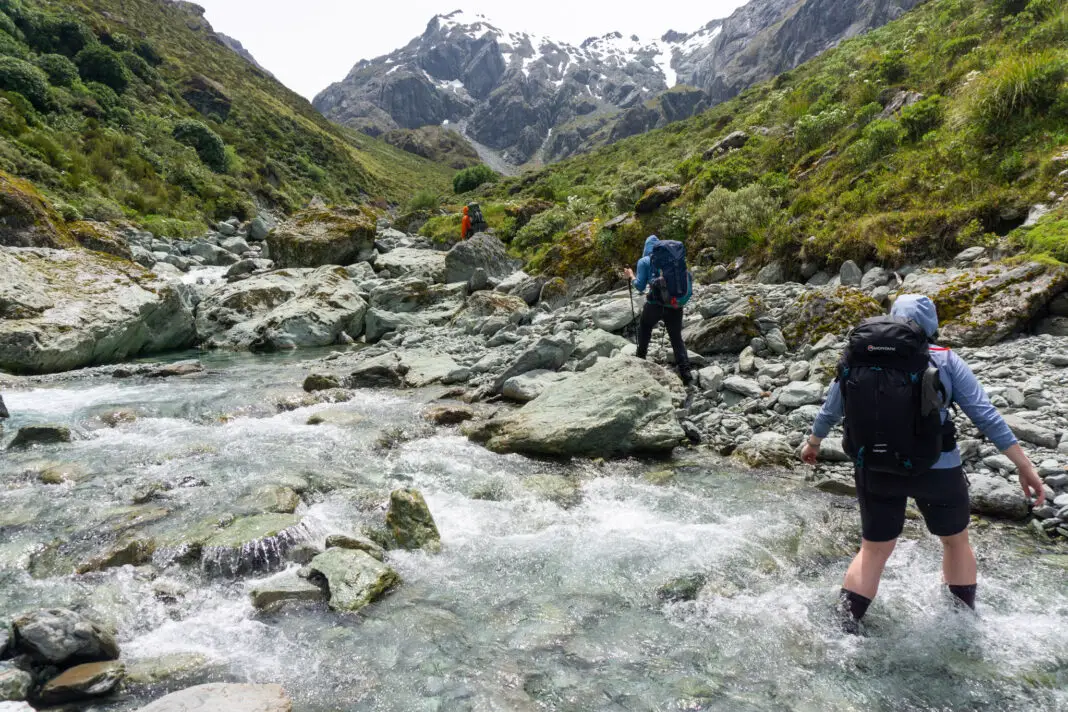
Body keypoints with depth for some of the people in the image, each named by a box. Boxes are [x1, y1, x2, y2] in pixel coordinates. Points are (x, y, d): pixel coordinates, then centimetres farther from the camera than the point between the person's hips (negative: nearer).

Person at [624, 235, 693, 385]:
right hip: (676, 304, 3)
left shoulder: (644, 261, 5)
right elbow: (688, 277, 13)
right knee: (677, 338, 13)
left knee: (644, 327, 27)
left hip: (656, 304, -3)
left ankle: (641, 358, 30)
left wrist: (631, 277, 20)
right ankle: (685, 372, 4)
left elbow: (640, 287, 2)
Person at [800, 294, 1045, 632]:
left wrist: (813, 444, 27)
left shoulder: (857, 359, 0)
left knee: (873, 551, 17)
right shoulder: (944, 361, -5)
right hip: (936, 470, -1)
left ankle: (842, 632, 13)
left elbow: (829, 412, 10)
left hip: (874, 470, 2)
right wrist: (1024, 466, 0)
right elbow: (986, 415, -6)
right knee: (956, 541, 25)